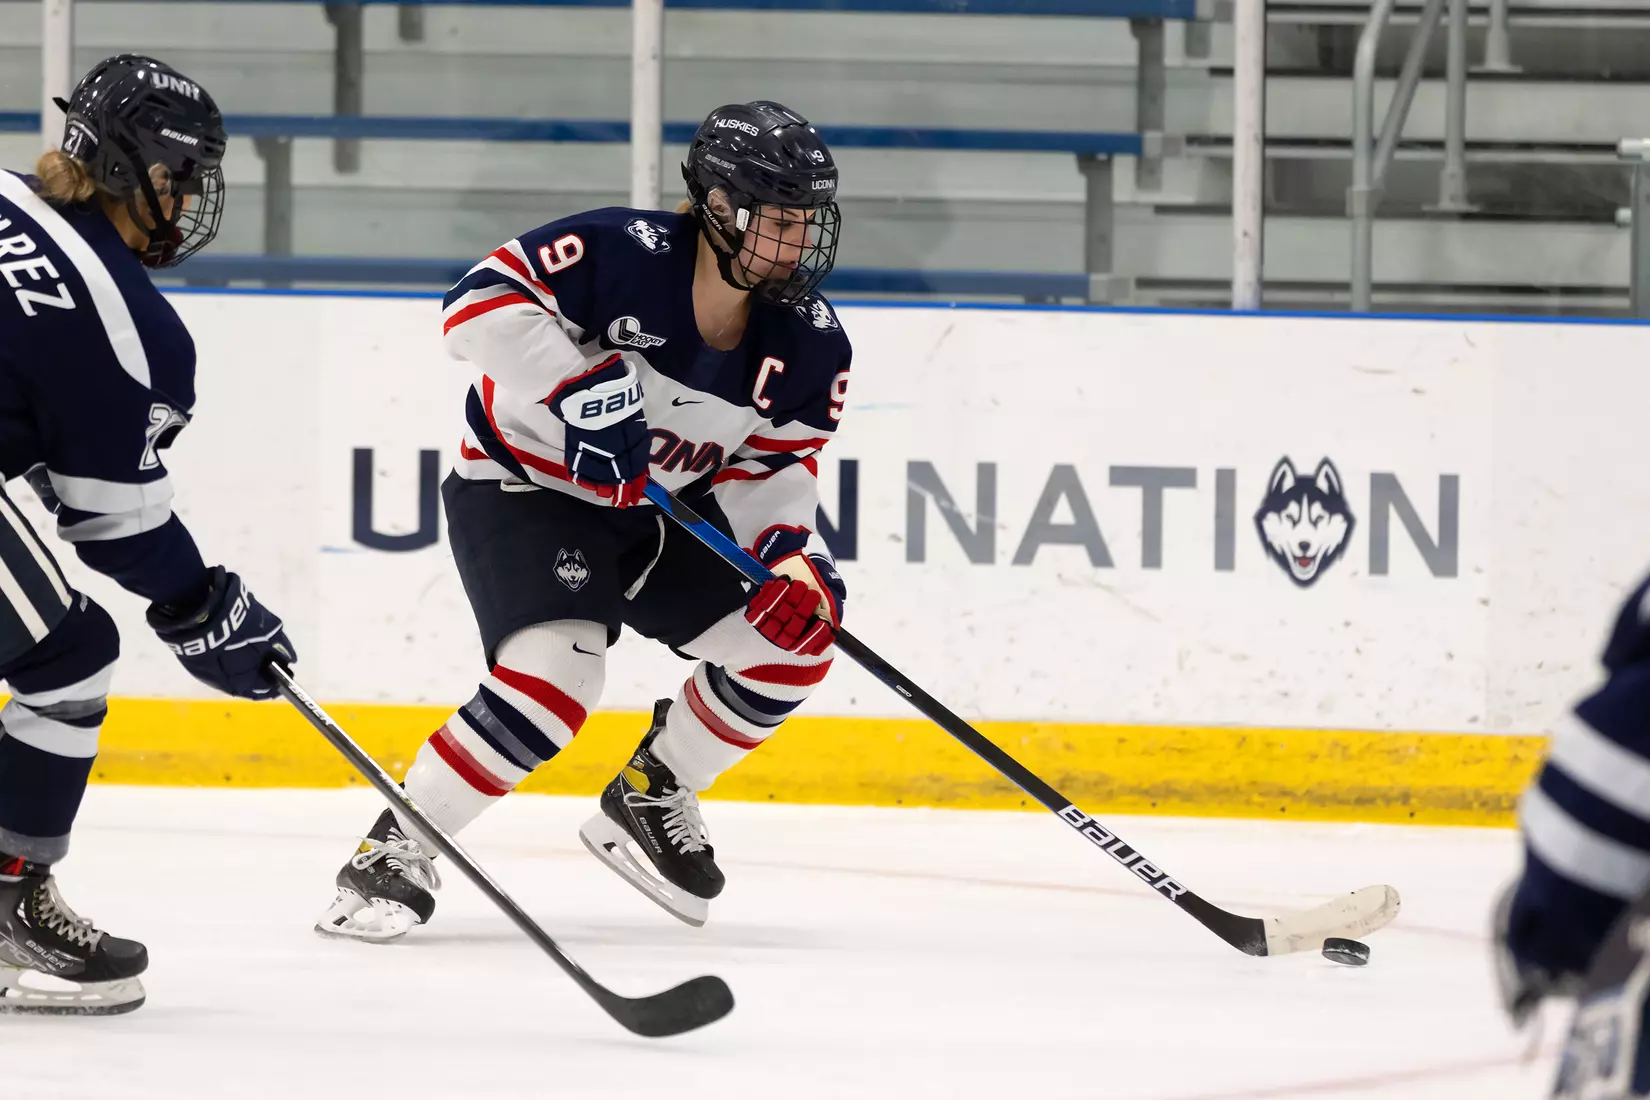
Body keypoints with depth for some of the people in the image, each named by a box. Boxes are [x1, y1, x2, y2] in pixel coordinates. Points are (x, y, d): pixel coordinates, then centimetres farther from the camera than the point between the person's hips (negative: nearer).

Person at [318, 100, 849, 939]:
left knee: (798, 627, -6)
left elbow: (774, 464, -1)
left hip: (667, 506, 7)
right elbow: (481, 300, -32)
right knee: (553, 680, -28)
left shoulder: (808, 341, -9)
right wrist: (577, 390, -40)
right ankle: (395, 854, -14)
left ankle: (650, 800, 15)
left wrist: (786, 551, -20)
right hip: (526, 488, -7)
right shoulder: (622, 256, -27)